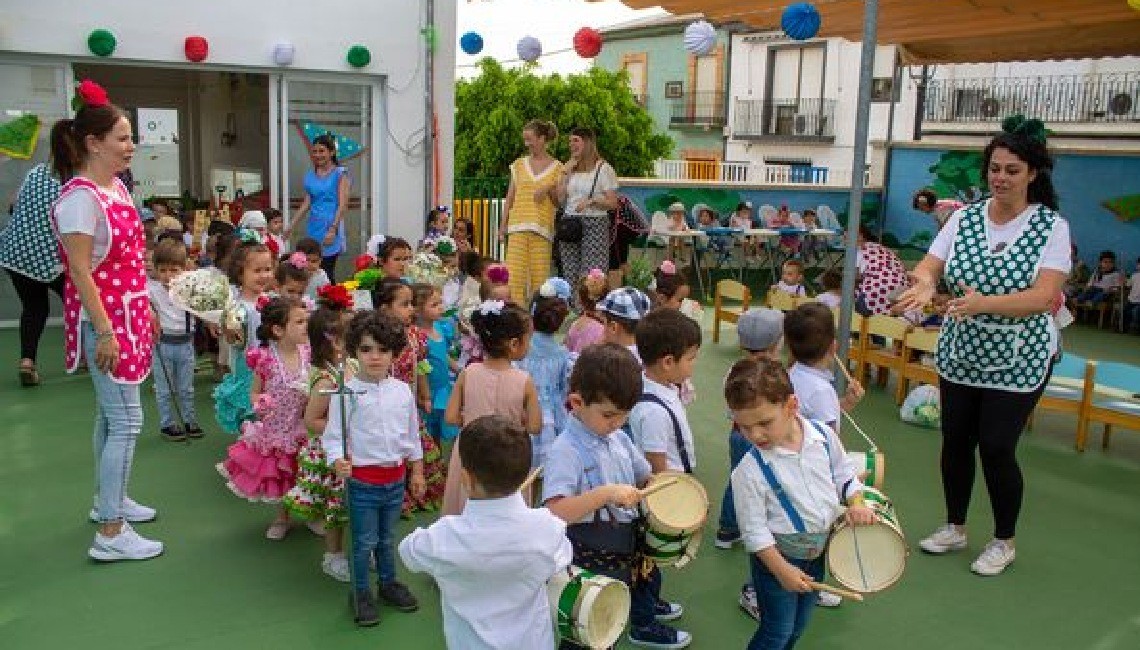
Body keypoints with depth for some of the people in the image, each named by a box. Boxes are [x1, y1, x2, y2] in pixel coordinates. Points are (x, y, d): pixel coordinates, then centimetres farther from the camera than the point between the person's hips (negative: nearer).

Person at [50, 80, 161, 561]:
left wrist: (145, 311, 20)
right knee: (126, 420, -7)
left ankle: (108, 500, 34)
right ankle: (110, 534, 1)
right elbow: (80, 273, -21)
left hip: (126, 313, 9)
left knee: (109, 414, 19)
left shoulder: (116, 186, 9)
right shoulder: (79, 196, -19)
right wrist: (105, 333, -21)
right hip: (103, 320, -9)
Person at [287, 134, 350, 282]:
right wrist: (290, 228, 11)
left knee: (327, 272, -10)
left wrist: (333, 229, -19)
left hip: (330, 227, -5)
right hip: (313, 228, 5)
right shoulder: (310, 175, 15)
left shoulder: (340, 174, -1)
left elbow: (342, 204, -8)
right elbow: (306, 204, 15)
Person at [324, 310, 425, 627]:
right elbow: (333, 435, -9)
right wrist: (338, 461, -28)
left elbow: (412, 434, 10)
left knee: (387, 538, 20)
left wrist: (417, 473, 13)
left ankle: (388, 582, 40)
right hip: (362, 479, -4)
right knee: (364, 541, 7)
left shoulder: (402, 391, 0)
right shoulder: (346, 392, -12)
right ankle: (361, 593, 25)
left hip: (396, 477, 4)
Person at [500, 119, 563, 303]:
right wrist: (503, 225, 8)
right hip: (518, 225, 2)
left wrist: (549, 189, -11)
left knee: (540, 273, -3)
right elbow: (510, 197, 14)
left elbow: (558, 203, 8)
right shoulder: (519, 164, 13)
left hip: (542, 226, -2)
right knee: (515, 271, -6)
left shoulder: (557, 168, 6)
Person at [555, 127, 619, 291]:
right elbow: (560, 199, 9)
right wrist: (565, 173, 5)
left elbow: (613, 203, -3)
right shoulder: (569, 168, 17)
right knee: (570, 277, 3)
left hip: (594, 224, -5)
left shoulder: (603, 168, 1)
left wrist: (591, 201, -17)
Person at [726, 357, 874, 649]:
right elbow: (753, 529, -19)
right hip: (777, 555, -5)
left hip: (818, 548, 5)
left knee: (799, 625, 22)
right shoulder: (749, 471, -26)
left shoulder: (823, 436, -13)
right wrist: (782, 570, -19)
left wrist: (855, 503, -9)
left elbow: (843, 472, 6)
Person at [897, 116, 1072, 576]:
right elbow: (929, 265, -9)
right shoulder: (964, 218, -1)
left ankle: (1004, 540, 22)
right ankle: (955, 527, 31)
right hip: (959, 354, 4)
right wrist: (924, 283, -34)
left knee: (996, 447, -2)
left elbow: (1044, 298, -22)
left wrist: (983, 303, -38)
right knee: (955, 440, 10)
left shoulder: (1052, 227, -11)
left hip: (1017, 361, -3)